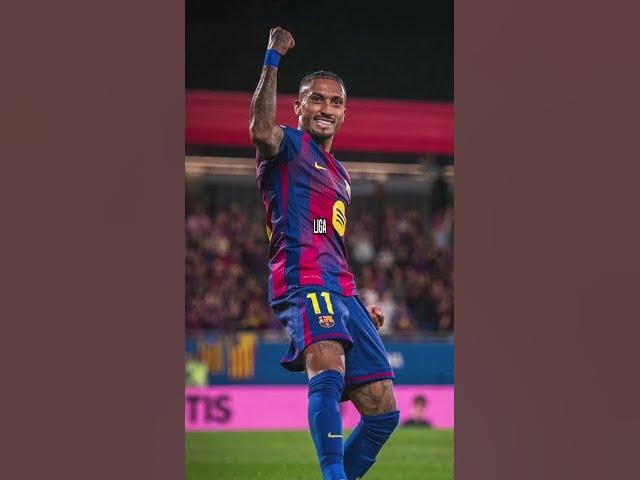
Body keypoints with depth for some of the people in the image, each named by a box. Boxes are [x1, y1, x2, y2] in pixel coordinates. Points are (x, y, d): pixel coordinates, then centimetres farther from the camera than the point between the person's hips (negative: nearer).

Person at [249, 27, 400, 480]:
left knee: (383, 410, 3)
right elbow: (262, 128, -22)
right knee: (329, 369, -35)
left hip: (341, 290, 9)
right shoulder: (289, 146, 4)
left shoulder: (340, 175, 28)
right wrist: (273, 58, -22)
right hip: (303, 281, -9)